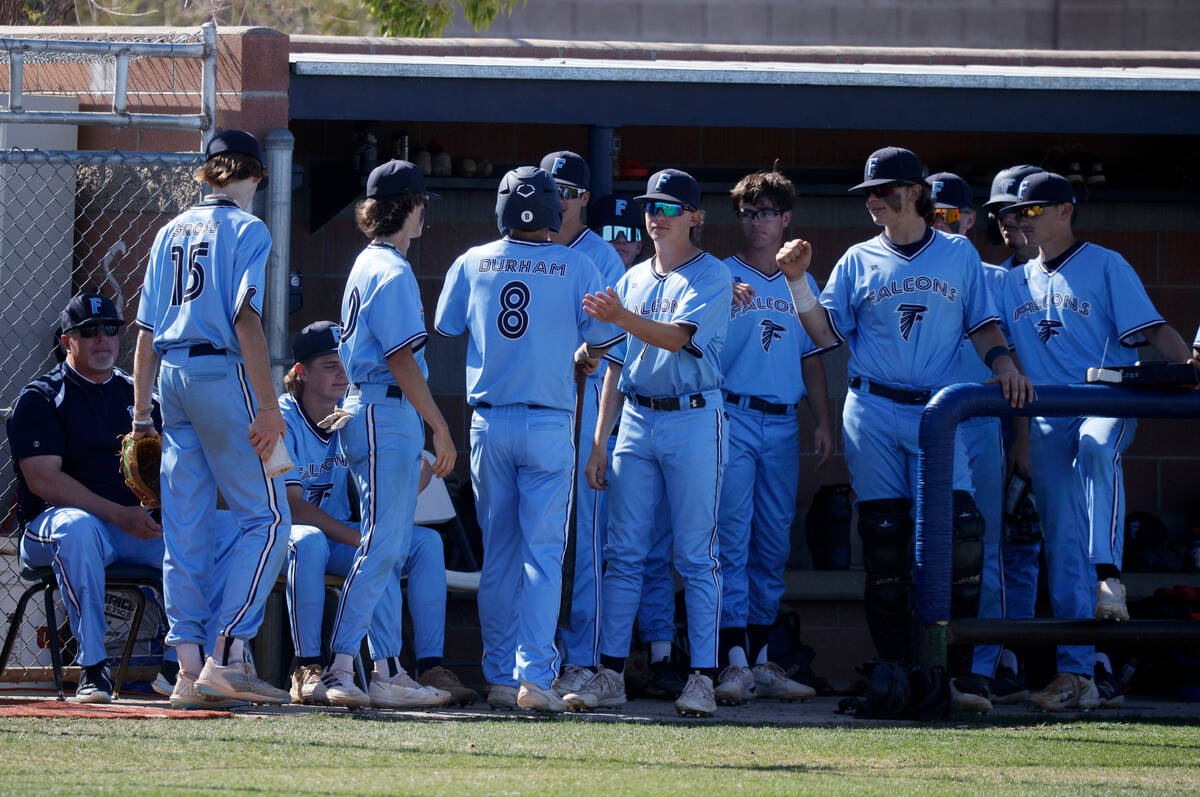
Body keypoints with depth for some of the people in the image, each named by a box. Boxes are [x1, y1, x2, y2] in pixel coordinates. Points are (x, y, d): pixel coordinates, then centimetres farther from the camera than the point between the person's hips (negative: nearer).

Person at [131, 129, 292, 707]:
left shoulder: (171, 232, 17)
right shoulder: (246, 230, -2)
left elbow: (146, 330, 15)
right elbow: (246, 317, -14)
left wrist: (141, 412, 19)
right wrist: (268, 406, -17)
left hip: (171, 377, 7)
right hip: (222, 376, -7)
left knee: (185, 529, 7)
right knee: (267, 518, -3)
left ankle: (188, 666, 3)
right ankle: (228, 656, -12)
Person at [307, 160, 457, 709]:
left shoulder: (369, 265, 18)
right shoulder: (393, 272, -12)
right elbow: (401, 360, -17)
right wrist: (441, 429, -16)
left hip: (366, 411, 10)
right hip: (388, 416, -10)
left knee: (391, 548, 10)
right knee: (381, 547, -12)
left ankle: (389, 673, 10)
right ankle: (339, 671, -17)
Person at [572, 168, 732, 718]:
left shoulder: (711, 277, -4)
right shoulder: (633, 279, 15)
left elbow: (676, 336, -20)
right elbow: (616, 363, 16)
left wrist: (622, 318, -37)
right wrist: (599, 440, 10)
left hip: (693, 420, -6)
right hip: (636, 421, 6)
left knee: (696, 557, -5)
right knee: (623, 553, 3)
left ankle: (702, 678, -3)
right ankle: (610, 675, 5)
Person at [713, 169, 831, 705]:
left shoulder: (801, 285, 17)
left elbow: (811, 356, 18)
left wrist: (823, 421, 10)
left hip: (783, 424, 4)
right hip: (731, 417, -4)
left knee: (774, 545, 5)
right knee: (731, 538, -10)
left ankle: (761, 660, 10)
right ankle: (733, 661, -15)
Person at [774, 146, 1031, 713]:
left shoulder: (959, 255, 11)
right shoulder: (859, 261, 11)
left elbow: (982, 325, 12)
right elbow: (826, 332, 7)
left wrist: (1001, 361, -7)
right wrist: (798, 282, -5)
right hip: (873, 413, 1)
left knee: (961, 536, -15)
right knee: (885, 543, -2)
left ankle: (951, 672, -10)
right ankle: (898, 672, 3)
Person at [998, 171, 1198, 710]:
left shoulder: (1105, 266, 4)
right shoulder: (1017, 282, 19)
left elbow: (1151, 328, -5)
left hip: (1107, 405, -5)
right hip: (1048, 419, 5)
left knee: (1095, 449, -41)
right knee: (1062, 544, -1)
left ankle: (1108, 577, -46)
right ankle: (1075, 675, -2)